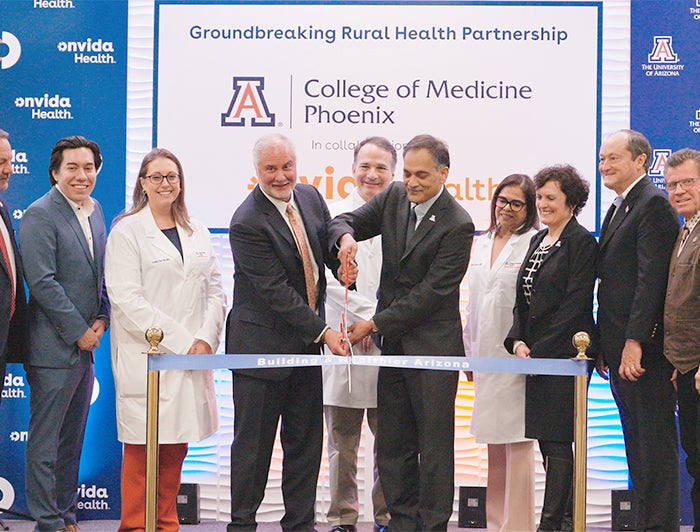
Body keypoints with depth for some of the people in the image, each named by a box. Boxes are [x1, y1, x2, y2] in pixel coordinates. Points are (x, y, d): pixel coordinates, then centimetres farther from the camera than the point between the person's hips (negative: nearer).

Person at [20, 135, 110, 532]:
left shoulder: (94, 210, 12)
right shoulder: (40, 215, -12)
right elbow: (42, 283, -17)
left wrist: (102, 318, 5)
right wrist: (79, 331, -14)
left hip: (86, 343, 8)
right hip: (54, 347, -8)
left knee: (72, 439, 15)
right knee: (45, 442, 0)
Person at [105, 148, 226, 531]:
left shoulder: (197, 233, 15)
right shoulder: (127, 231, -2)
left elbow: (215, 291, 13)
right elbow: (127, 299, -10)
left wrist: (205, 339, -4)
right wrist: (180, 341, -14)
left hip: (192, 356, 5)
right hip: (146, 356, -5)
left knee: (176, 447, 7)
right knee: (142, 448, -4)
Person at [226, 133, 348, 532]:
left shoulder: (310, 197, 4)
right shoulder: (247, 223, -18)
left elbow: (329, 238, 16)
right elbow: (275, 290, -20)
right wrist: (322, 332, -22)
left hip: (307, 342, 7)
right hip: (262, 344, -6)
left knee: (306, 440, 11)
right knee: (253, 442, 3)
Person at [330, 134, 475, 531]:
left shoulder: (457, 225, -14)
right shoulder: (395, 198, 6)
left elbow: (432, 291, -16)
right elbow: (347, 221, 12)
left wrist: (375, 324, -16)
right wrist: (345, 235, -14)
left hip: (432, 345, -6)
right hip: (392, 342, 7)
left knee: (435, 444, 0)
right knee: (393, 443, 10)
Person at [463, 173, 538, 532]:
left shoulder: (534, 243, -7)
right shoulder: (481, 243, 16)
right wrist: (468, 350, 17)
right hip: (485, 353, 7)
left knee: (515, 441, -5)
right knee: (492, 445, 12)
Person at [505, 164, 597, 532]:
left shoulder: (581, 242, -8)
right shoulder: (538, 240, 17)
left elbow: (575, 304, -14)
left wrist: (539, 350, -15)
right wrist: (518, 341, 1)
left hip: (565, 352, -8)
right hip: (535, 353, 8)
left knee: (556, 440, -7)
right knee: (547, 440, 8)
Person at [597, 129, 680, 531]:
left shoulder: (653, 204, -11)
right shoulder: (620, 208, 19)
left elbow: (651, 277, -19)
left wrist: (635, 341, -23)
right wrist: (604, 345, 15)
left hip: (645, 347, -10)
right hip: (620, 347, 10)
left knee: (655, 443, -5)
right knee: (637, 442, 12)